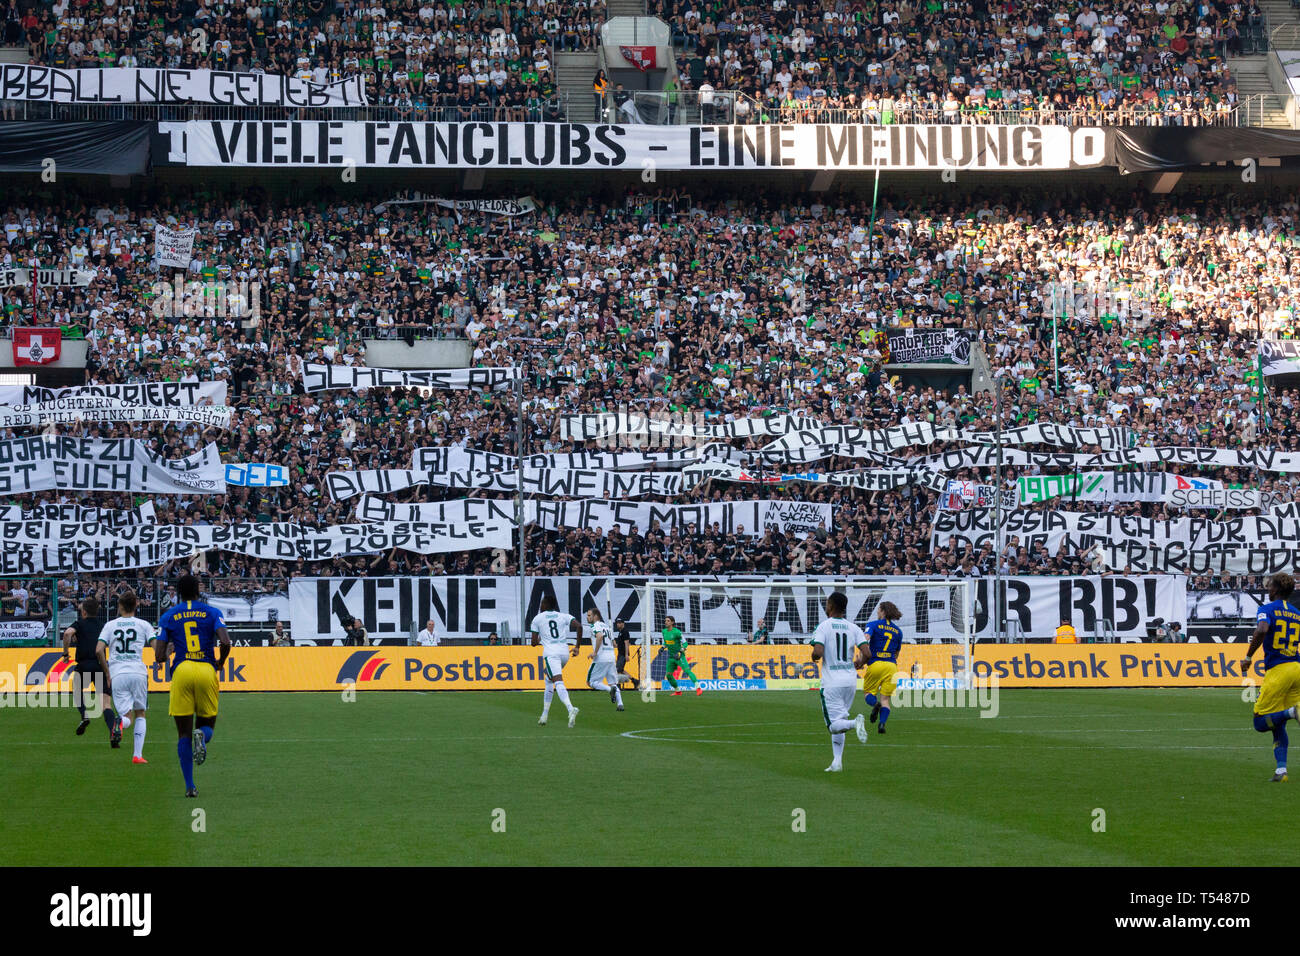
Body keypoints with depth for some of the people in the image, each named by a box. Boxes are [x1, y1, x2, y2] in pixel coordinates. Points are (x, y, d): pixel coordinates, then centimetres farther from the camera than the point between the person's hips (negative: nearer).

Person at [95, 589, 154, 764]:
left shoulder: (110, 625, 8)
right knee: (140, 714, 14)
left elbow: (99, 650, -1)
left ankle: (121, 721, -36)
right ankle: (137, 755, 5)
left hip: (118, 674, 0)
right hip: (139, 671, 0)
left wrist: (107, 672, 9)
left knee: (127, 715, 3)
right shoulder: (144, 625, 6)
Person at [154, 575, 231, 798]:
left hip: (182, 671, 0)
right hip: (207, 671, 0)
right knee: (207, 723, 15)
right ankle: (202, 735, -24)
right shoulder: (212, 613, 7)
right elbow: (225, 642, -8)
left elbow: (159, 656, 2)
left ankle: (189, 786, -4)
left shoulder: (169, 616, 9)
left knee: (184, 733, 6)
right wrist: (220, 663, 11)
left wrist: (163, 657, 26)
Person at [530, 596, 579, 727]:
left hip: (550, 653, -5)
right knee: (549, 681, 23)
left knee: (558, 682, -19)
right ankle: (544, 715, 23)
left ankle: (571, 709, -44)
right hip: (564, 651, 5)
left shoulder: (537, 619, 8)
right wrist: (577, 647, 5)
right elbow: (578, 626, -2)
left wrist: (539, 640, 34)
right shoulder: (564, 616, 15)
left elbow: (534, 642, 9)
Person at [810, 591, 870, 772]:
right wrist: (859, 664, 18)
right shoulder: (854, 628, 5)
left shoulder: (823, 626, -7)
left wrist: (814, 658, 4)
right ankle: (837, 762, 9)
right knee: (838, 723, 15)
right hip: (850, 681, 5)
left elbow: (818, 652, -20)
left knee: (834, 725, -3)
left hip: (831, 682, -5)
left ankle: (855, 722, -32)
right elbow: (866, 653, -4)